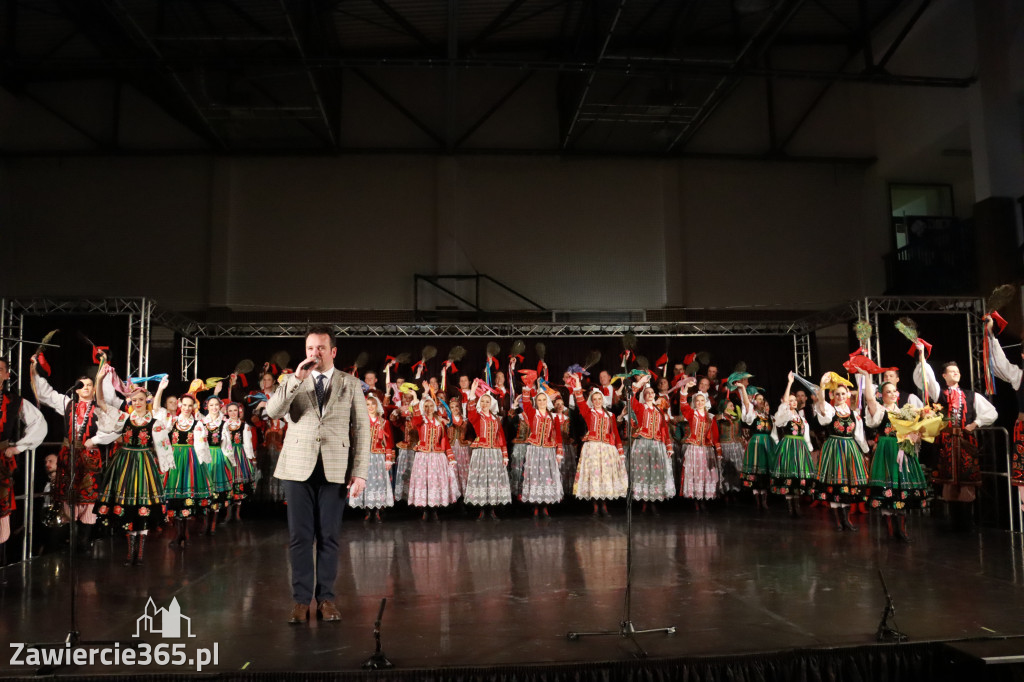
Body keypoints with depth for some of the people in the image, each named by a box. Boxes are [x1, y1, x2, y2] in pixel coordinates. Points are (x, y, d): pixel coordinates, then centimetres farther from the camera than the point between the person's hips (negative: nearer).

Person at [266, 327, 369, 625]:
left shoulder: (351, 384, 6)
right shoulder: (293, 381, 11)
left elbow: (362, 428, 2)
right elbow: (272, 412, -6)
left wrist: (360, 472, -5)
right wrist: (296, 378, -14)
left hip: (335, 469, -1)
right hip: (298, 467, 1)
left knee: (328, 536, 4)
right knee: (299, 536, 4)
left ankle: (326, 597, 16)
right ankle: (301, 599, 14)